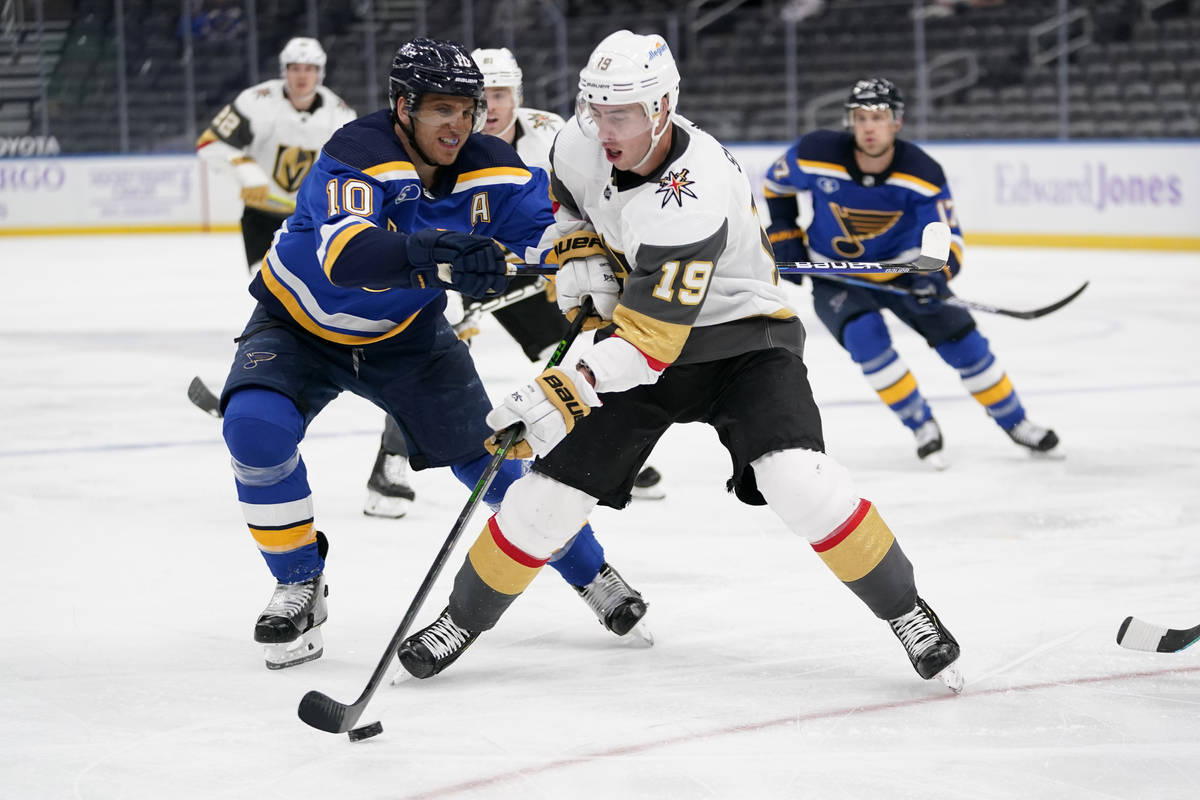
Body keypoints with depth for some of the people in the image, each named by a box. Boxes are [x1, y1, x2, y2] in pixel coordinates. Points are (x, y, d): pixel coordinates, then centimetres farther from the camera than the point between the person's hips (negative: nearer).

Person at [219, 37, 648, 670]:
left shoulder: (488, 169, -17)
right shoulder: (357, 156, -34)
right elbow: (344, 254, -52)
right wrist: (429, 252, -70)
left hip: (404, 333, 3)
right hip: (299, 325, -3)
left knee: (485, 453, 1)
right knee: (256, 427, -28)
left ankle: (591, 574, 23)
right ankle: (299, 585, -8)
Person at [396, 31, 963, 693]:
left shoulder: (693, 199, -34)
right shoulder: (581, 143, -12)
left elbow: (651, 336, -36)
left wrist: (567, 392, -43)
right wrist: (579, 252, -6)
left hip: (742, 338, -6)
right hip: (635, 328, 6)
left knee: (797, 479, -27)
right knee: (552, 490, -1)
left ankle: (906, 613, -13)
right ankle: (464, 618, 18)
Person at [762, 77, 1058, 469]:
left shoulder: (922, 173, -23)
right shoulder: (814, 155, -22)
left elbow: (946, 238, -22)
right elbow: (777, 184, 0)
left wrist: (935, 275, -42)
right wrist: (784, 237, -5)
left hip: (901, 269, 1)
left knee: (961, 340, -6)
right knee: (865, 334, -29)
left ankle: (1015, 422, 17)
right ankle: (922, 425, -12)